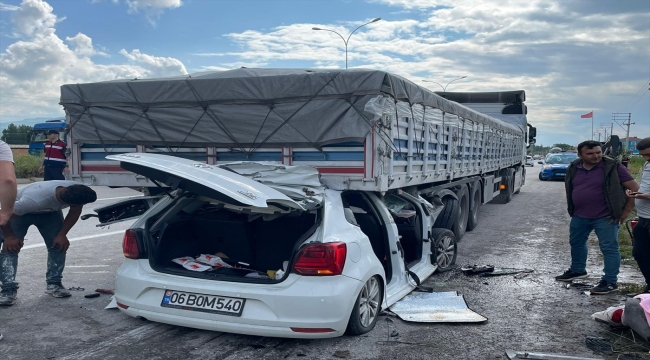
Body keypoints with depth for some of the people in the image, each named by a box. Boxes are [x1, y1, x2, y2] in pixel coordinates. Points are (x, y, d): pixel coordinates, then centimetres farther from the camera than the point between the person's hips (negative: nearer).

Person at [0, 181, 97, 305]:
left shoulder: (77, 192, -33)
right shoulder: (34, 200, -47)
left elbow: (75, 212, -10)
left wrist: (62, 234, -11)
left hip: (50, 212, 4)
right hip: (19, 212, -4)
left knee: (59, 245, -7)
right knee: (10, 247, -16)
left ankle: (54, 283, 5)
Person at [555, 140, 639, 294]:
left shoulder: (613, 167, -12)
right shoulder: (573, 168, 2)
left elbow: (635, 189, -10)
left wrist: (626, 211, -10)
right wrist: (572, 209, 15)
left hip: (606, 217, -6)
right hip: (579, 216, 6)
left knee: (609, 248, -2)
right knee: (576, 243, 20)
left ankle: (610, 282, 5)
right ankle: (577, 270, 40)